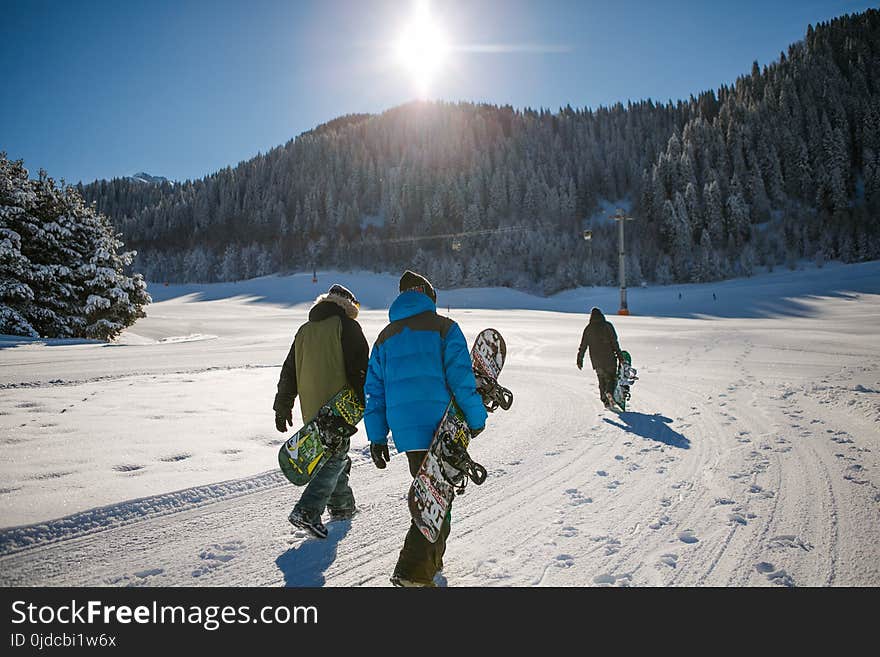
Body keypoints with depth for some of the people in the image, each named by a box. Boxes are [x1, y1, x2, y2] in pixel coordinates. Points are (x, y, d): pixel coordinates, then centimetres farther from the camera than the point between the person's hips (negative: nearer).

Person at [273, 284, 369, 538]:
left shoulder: (304, 330, 16)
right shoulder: (346, 326, -3)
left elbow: (289, 371, 18)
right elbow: (360, 368, -12)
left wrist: (283, 407, 23)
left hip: (311, 410, 7)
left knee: (329, 453, 19)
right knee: (336, 456, -3)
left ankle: (341, 505, 27)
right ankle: (307, 511, -14)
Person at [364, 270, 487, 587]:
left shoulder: (385, 337, 15)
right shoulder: (443, 326, -1)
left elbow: (374, 389, 12)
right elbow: (460, 375, -10)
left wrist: (377, 437, 13)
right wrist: (476, 418, -1)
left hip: (404, 430, 6)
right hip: (440, 426, -5)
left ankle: (430, 559, 32)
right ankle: (413, 571, -7)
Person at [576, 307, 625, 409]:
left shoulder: (588, 329, 4)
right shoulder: (607, 326, -3)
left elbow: (583, 346, 5)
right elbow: (614, 342, -7)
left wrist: (580, 360, 10)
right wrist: (620, 356, -3)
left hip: (596, 360, 2)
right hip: (609, 358, -2)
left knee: (602, 380, 12)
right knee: (611, 377, 9)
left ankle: (605, 400, 6)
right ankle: (609, 392, -18)